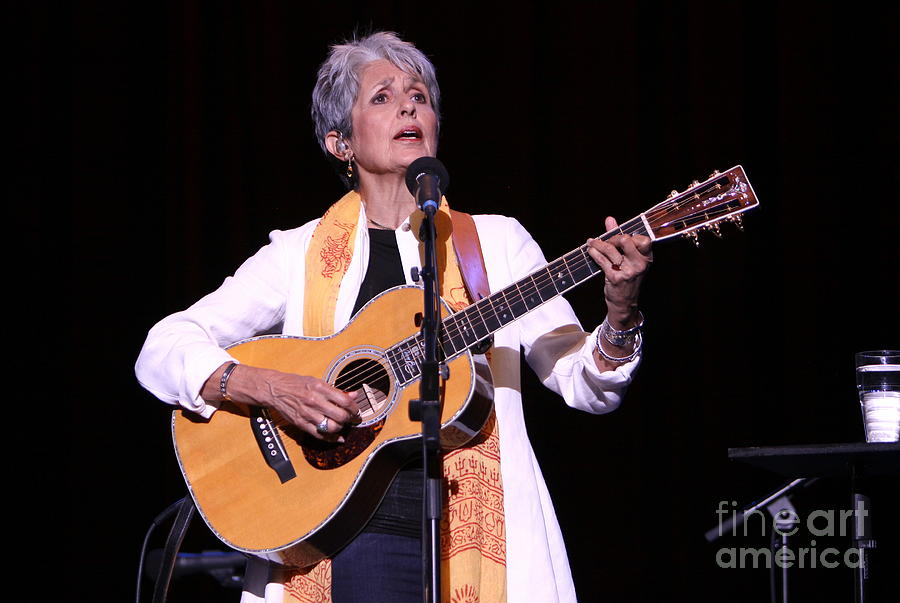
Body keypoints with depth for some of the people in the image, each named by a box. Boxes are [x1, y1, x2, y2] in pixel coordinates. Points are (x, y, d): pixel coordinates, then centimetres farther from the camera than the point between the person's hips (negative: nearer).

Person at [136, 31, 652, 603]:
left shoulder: (497, 241, 13)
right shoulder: (301, 254, 9)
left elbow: (588, 386, 7)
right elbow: (161, 349, 2)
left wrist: (620, 312, -13)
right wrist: (270, 387, -14)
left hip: (479, 533, 1)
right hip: (351, 535, -1)